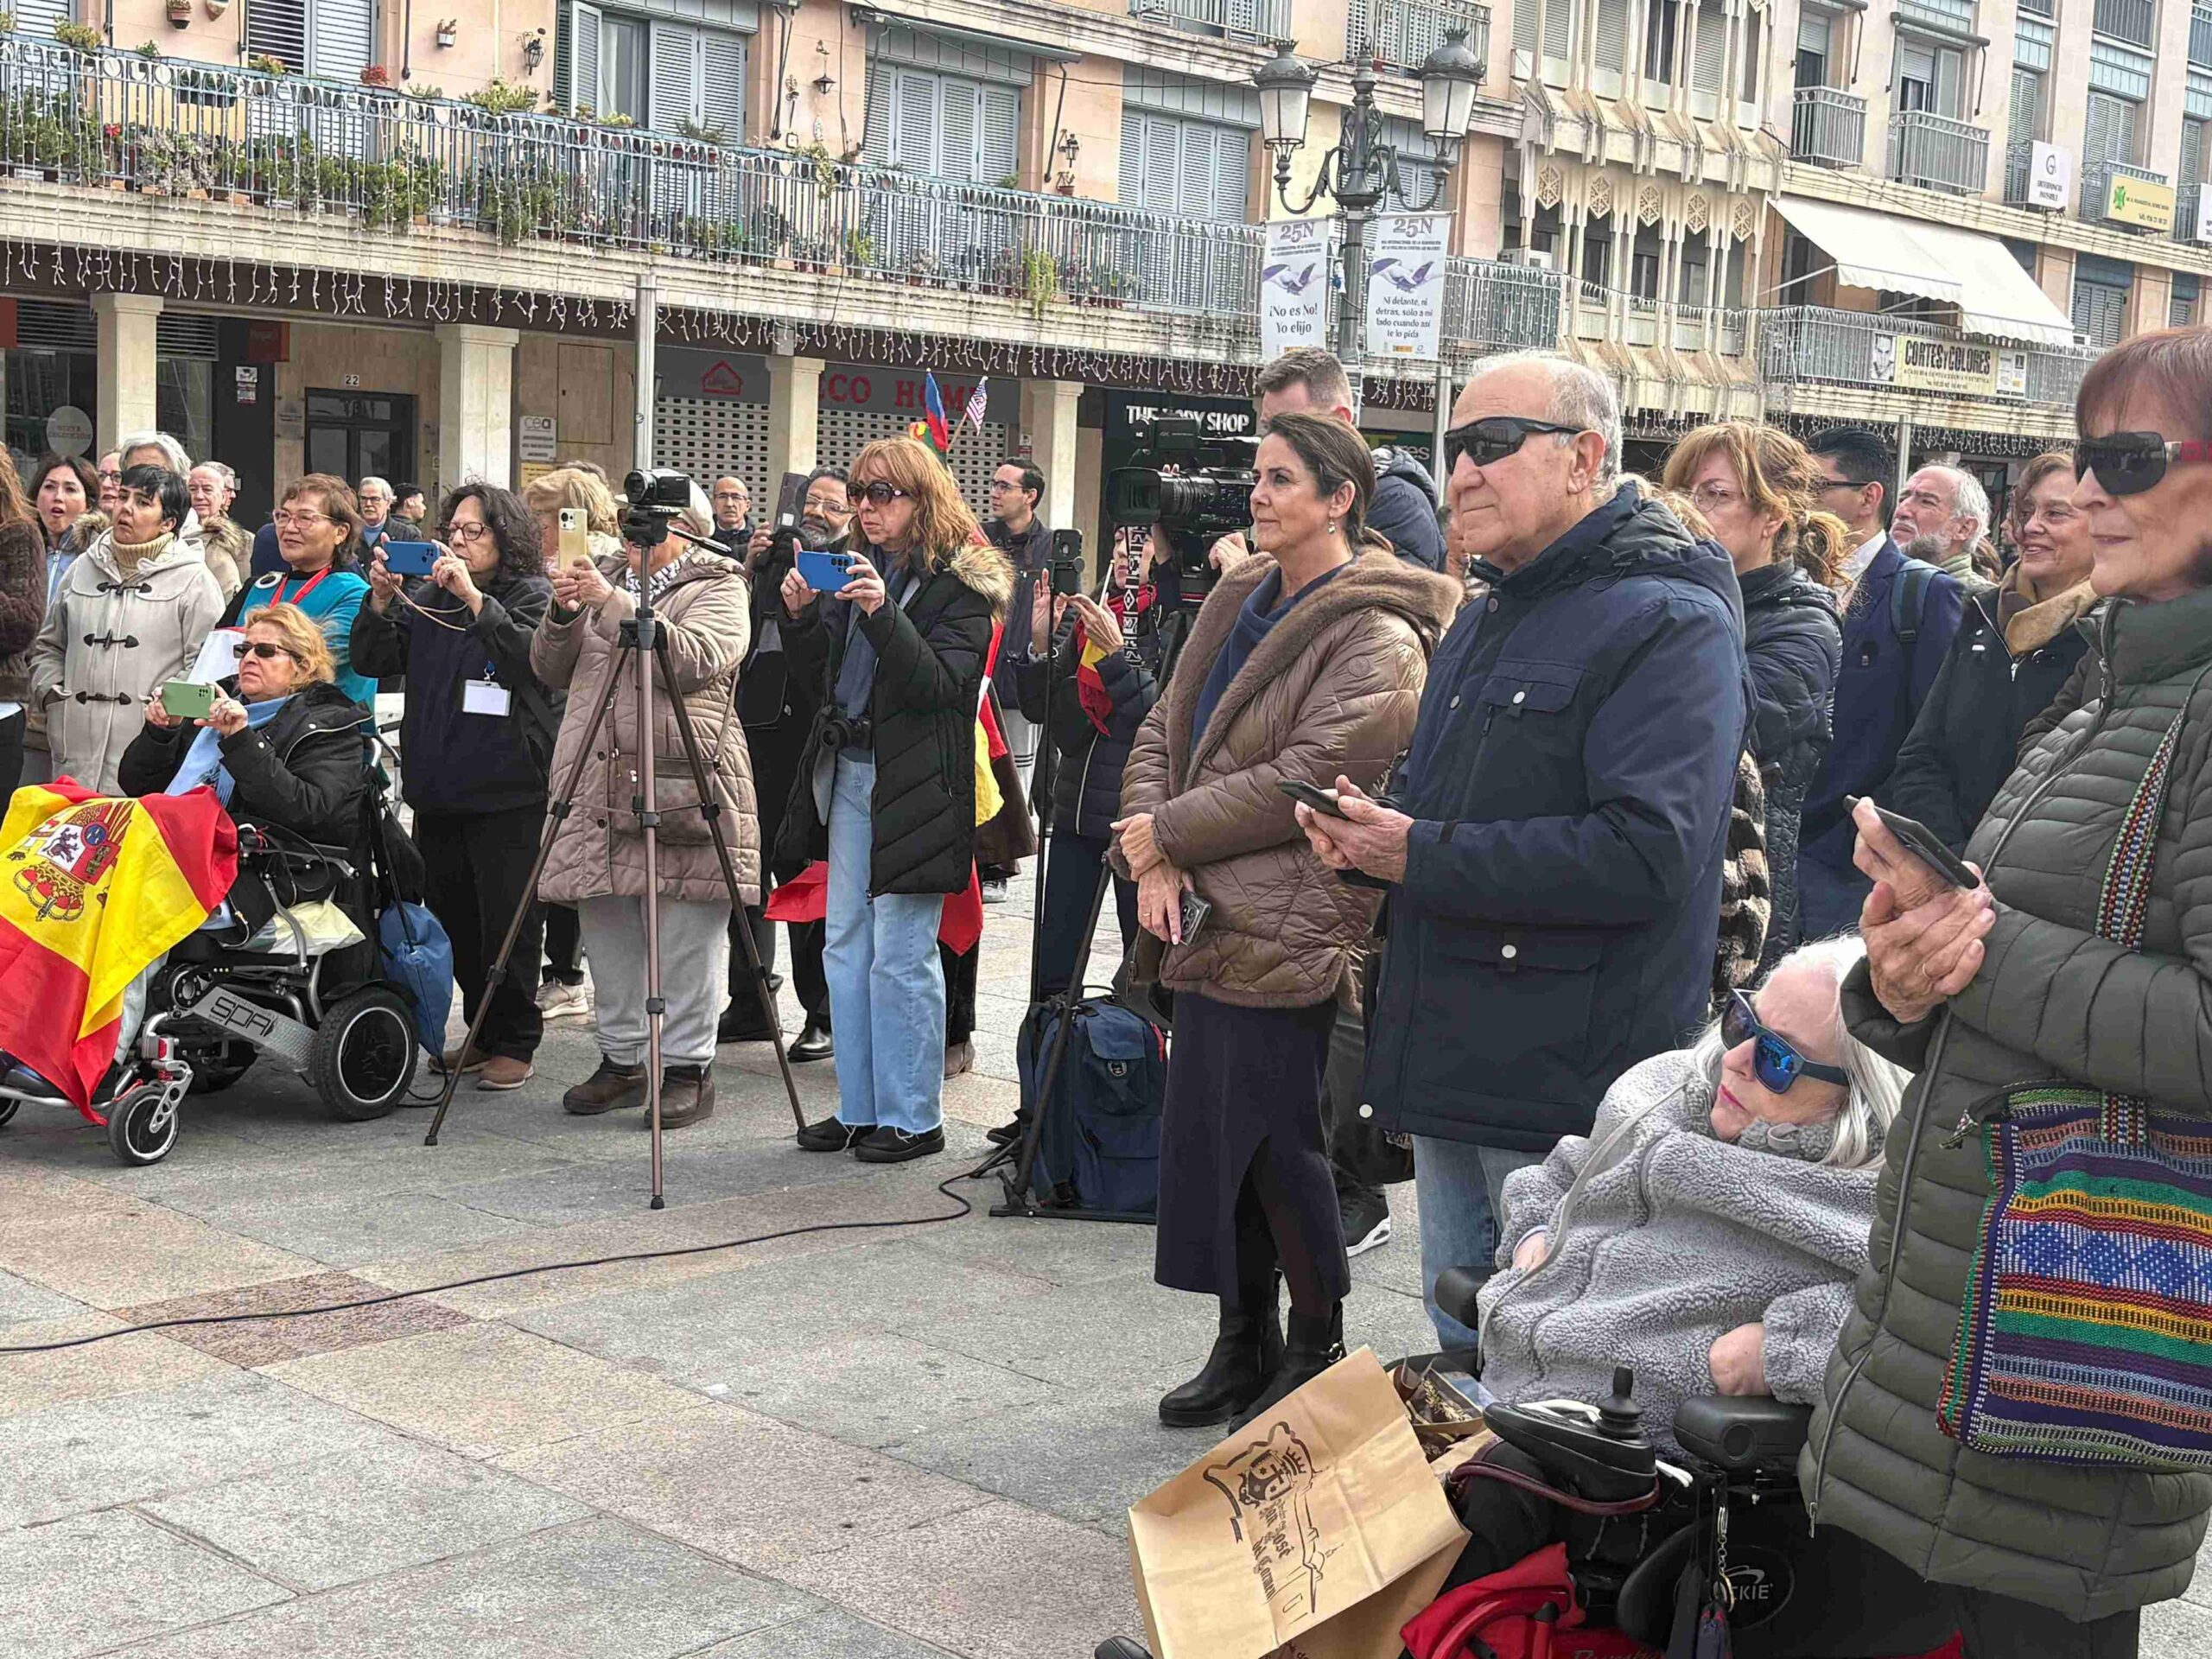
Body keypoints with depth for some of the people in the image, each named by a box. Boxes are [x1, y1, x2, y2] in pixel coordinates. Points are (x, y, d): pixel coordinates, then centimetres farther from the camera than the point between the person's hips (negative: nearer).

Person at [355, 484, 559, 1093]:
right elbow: (372, 662, 5)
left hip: (507, 791, -6)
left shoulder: (532, 595, -2)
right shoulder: (426, 596, 12)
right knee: (453, 918, 13)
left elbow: (534, 657, -21)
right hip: (437, 787, 6)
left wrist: (473, 597, -25)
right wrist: (381, 598, -10)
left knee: (507, 922, -1)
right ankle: (483, 1031, 27)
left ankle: (514, 1043, 10)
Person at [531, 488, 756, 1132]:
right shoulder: (605, 580, 20)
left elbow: (693, 661, -17)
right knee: (608, 934, 10)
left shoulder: (717, 589, 2)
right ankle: (621, 1059, 21)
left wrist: (613, 604, -17)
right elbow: (550, 671, 16)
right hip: (599, 790, 6)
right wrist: (564, 614, -2)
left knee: (683, 942, -3)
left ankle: (688, 1068, 6)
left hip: (680, 787, -6)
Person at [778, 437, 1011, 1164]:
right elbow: (817, 671, 16)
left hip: (915, 789, -8)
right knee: (845, 946, 11)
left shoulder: (961, 584, -8)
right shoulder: (856, 571, 13)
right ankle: (860, 1107, 21)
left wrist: (883, 614, -28)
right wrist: (800, 614, -3)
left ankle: (913, 1118, 6)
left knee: (901, 954, -5)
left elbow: (941, 684, -17)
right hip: (849, 776, 8)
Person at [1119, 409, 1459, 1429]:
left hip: (1288, 933, -8)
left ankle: (1315, 1356, 17)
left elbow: (1303, 779, -20)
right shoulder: (1240, 602, 14)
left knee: (1276, 1143, -1)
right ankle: (1243, 1345, 26)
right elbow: (1163, 728, 11)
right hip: (1209, 919, 8)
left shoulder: (1377, 637, -12)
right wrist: (1154, 856, -6)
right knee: (1206, 1135, 12)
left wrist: (1165, 831, -12)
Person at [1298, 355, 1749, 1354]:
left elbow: (1646, 851, -26)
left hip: (1573, 1087, -9)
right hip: (1451, 1068, 9)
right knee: (1461, 1352, 19)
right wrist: (1361, 831, 3)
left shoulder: (1669, 624, -13)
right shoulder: (1485, 619, 18)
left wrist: (1421, 857, -20)